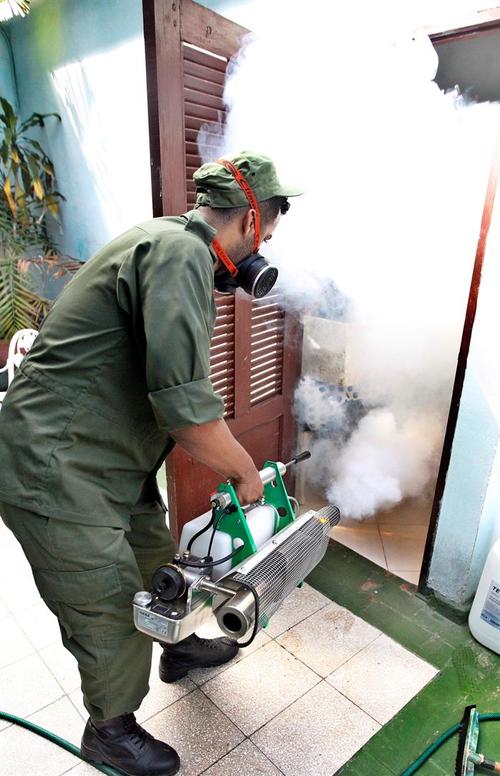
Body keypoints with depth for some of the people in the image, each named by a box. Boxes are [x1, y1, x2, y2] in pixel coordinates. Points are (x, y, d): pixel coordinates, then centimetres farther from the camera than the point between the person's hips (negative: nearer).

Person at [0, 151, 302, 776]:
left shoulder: (171, 246, 12)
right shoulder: (180, 253, -22)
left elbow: (168, 401, 16)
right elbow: (186, 407, -30)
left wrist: (225, 465, 15)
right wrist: (245, 471, -10)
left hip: (109, 462, 10)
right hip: (55, 477, -10)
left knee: (159, 563, 25)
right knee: (116, 617, 9)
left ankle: (180, 647, 53)